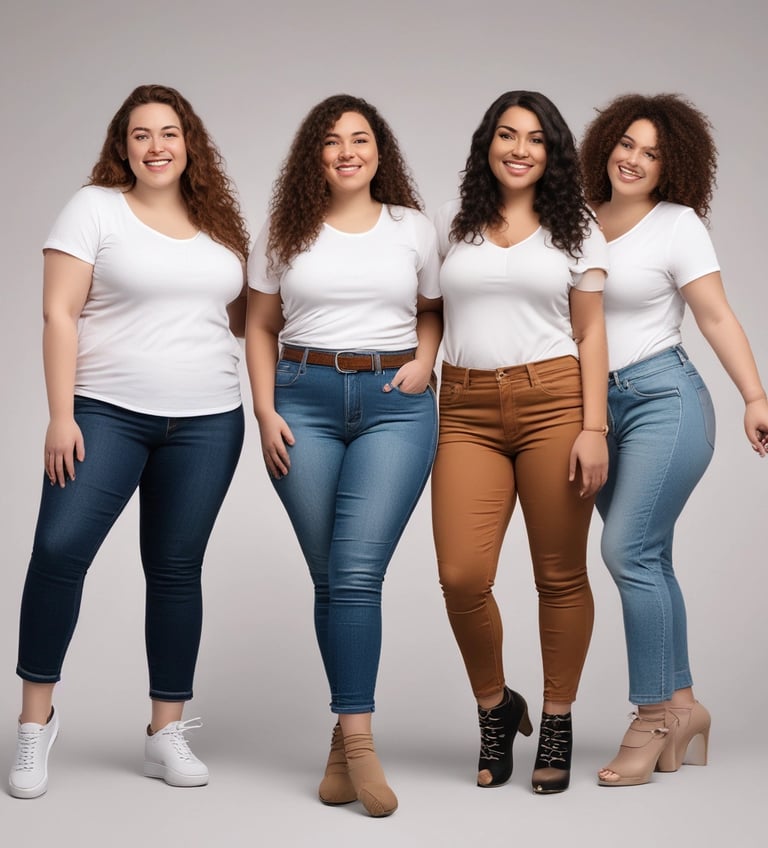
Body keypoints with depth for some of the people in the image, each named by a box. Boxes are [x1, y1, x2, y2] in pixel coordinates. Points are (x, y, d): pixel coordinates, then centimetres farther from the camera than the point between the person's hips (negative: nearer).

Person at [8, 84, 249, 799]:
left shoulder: (217, 221, 13)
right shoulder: (94, 207, 1)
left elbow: (240, 315, 21)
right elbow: (59, 313, -4)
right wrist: (60, 415, -12)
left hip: (207, 421, 3)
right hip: (107, 413, -3)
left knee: (175, 568, 6)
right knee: (60, 548, -15)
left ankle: (166, 732, 14)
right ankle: (36, 715, 2)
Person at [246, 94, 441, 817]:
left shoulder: (413, 229, 10)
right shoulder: (285, 233, 11)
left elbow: (433, 311, 19)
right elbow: (260, 327, 12)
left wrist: (423, 363, -1)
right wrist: (266, 412, 1)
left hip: (393, 404, -1)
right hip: (304, 399, 1)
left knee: (356, 572, -13)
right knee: (330, 577, 2)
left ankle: (352, 737, -8)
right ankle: (352, 733, 11)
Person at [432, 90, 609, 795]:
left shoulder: (575, 229, 10)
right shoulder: (451, 225, 13)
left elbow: (590, 335, 6)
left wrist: (593, 428, -4)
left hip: (554, 401, -1)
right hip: (467, 411, 1)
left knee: (561, 574, 2)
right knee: (462, 576, -9)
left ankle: (557, 726, 18)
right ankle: (495, 709, 16)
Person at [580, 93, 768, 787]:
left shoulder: (678, 225, -3)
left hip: (663, 398, -6)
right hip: (597, 406, 6)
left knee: (629, 550, -15)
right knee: (647, 559, 7)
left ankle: (655, 715, -6)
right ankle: (683, 706, 16)